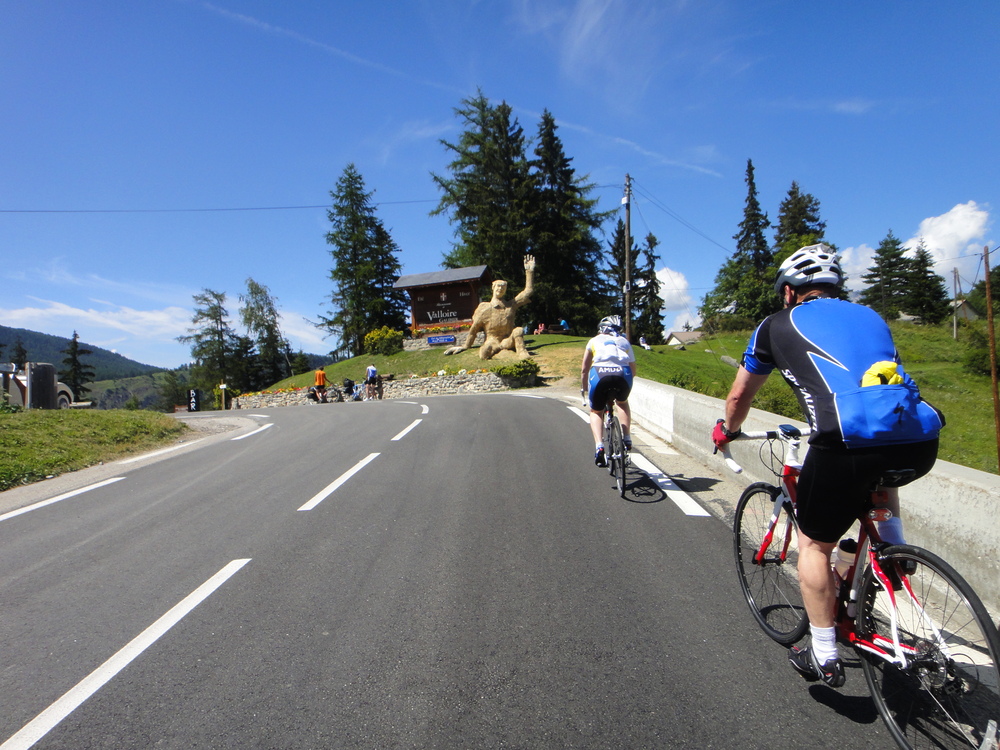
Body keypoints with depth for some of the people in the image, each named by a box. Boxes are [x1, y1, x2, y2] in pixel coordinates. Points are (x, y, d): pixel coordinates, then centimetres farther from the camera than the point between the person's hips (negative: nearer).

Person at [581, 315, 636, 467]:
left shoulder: (595, 340, 28)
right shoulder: (624, 342, 30)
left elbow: (584, 369, 26)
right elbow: (633, 370, 27)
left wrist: (584, 388, 40)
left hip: (599, 374, -1)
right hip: (622, 375, 1)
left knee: (596, 412, 20)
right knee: (623, 403, 33)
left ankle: (599, 446, -1)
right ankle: (627, 438, 22)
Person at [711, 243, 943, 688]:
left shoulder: (778, 326, 16)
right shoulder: (869, 316, 28)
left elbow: (739, 395, 26)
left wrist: (727, 430, 47)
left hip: (851, 443, -5)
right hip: (920, 443, 5)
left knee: (814, 544, 16)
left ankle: (824, 657, 23)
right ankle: (893, 547, 28)